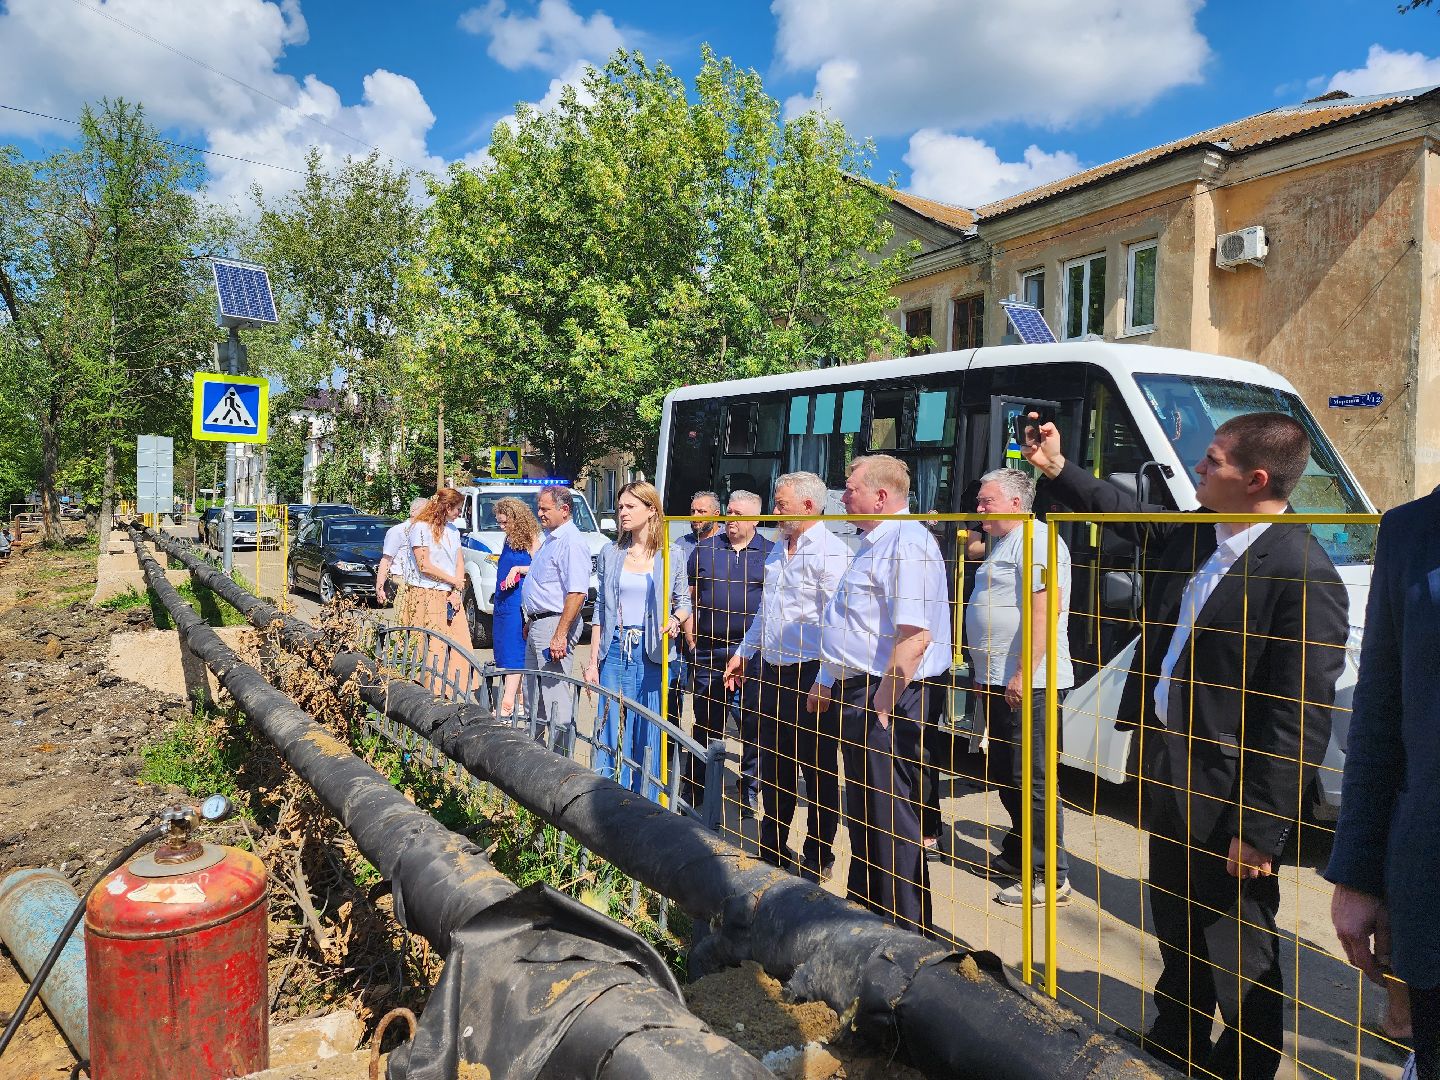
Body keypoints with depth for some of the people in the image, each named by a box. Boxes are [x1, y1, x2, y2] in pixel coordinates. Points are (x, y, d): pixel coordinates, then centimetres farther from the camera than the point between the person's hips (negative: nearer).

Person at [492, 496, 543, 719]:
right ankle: (521, 698, 15)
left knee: (514, 651, -10)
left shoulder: (530, 540, -8)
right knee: (505, 650, 9)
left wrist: (518, 569, -21)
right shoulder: (508, 541, 15)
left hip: (519, 602, -8)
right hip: (502, 601, 8)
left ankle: (508, 702, -12)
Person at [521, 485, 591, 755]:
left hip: (555, 624, -11)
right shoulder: (550, 539, 16)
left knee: (555, 695, -8)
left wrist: (560, 635, -29)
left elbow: (577, 593, -25)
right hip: (538, 625, 11)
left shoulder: (571, 542, -17)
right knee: (534, 694, 18)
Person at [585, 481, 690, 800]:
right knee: (610, 731, 2)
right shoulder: (611, 552, 7)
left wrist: (675, 619, -13)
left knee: (648, 736, 3)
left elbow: (683, 601, 12)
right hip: (615, 651, 2)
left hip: (652, 654, -2)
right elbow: (600, 608, 10)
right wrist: (592, 660, 6)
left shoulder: (671, 556, 1)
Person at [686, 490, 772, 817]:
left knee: (754, 725, 4)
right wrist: (691, 636, 4)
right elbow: (690, 597, 12)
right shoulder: (705, 549, 8)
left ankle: (749, 795, 18)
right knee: (705, 723, 12)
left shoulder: (770, 553, 2)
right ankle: (694, 792, 25)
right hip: (708, 651, 2)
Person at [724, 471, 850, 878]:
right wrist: (743, 652, 23)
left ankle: (818, 858, 21)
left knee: (819, 770, 6)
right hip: (772, 672, 8)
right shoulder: (777, 551, 15)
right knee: (773, 765, 17)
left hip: (811, 676, -8)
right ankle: (772, 849, 33)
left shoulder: (831, 552, -14)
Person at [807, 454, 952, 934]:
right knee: (863, 815, 22)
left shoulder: (907, 544, -19)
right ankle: (863, 906, 39)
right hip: (858, 694, 11)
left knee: (891, 820, 0)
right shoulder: (873, 545, 16)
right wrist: (830, 682, 24)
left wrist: (881, 709, -24)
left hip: (888, 698, -11)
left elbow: (914, 638, -28)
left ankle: (904, 931, 14)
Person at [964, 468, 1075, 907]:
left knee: (1031, 780, -6)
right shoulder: (1003, 545, 20)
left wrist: (1023, 674, -27)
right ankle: (1018, 855, 31)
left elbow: (1041, 611, -23)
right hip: (998, 681, 11)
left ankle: (1050, 876, 3)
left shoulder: (1036, 540, -14)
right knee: (1005, 773, 18)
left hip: (1026, 684, -11)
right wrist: (985, 674, 24)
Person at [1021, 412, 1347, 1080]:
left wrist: (1260, 829, -19)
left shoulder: (1303, 576, -22)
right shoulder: (1194, 533, 1)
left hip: (1227, 793, -8)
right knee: (1177, 932, 26)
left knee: (1239, 958, 11)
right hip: (1166, 768, 9)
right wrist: (1057, 468, 19)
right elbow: (1130, 517, 23)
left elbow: (1299, 722, -22)